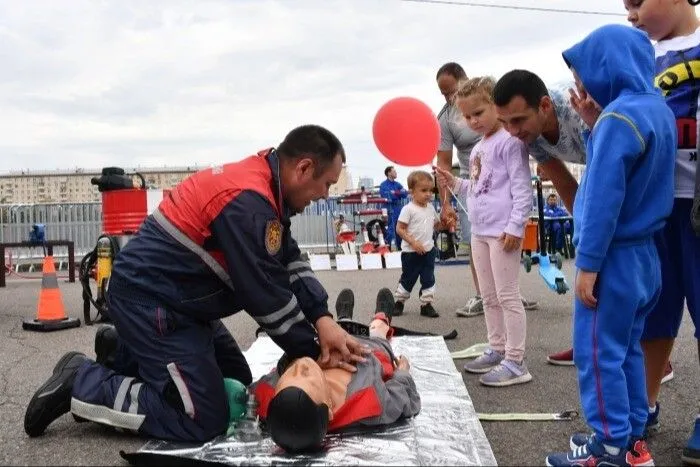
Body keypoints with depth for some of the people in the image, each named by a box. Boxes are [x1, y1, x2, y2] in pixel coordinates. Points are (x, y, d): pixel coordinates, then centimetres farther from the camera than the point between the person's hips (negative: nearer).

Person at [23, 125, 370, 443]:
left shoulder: (256, 182, 6)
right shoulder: (249, 203, -26)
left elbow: (290, 263, 5)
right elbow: (267, 295, -21)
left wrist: (322, 319, -7)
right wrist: (314, 351, -9)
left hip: (162, 295, 10)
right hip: (149, 301, -10)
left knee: (236, 383, 16)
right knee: (203, 419, -8)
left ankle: (124, 356, 20)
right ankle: (81, 384, 1)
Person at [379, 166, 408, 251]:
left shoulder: (398, 184, 13)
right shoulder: (383, 185, -4)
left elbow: (405, 194, 0)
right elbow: (386, 196, -18)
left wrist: (395, 193, -16)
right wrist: (399, 193, -8)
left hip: (399, 209, 6)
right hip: (390, 210, -6)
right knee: (390, 229, -8)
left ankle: (400, 247, 20)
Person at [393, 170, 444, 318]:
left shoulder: (430, 208, 6)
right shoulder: (408, 209, -14)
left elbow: (437, 225, 17)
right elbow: (400, 229, -16)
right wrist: (413, 242, -23)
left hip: (428, 251, 6)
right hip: (411, 252, -5)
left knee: (429, 279, 8)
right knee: (408, 279, 7)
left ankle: (426, 304, 18)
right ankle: (399, 302, 23)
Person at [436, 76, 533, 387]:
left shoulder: (509, 141, -10)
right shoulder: (477, 149, 17)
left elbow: (522, 188, -15)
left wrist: (516, 227, -20)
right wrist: (455, 184, 9)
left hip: (503, 231, -9)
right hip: (479, 231, 9)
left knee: (507, 296, -4)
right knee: (489, 297, 16)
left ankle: (515, 362, 3)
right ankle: (496, 350, 28)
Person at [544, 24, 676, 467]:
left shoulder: (619, 117, -19)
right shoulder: (659, 110, 10)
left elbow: (604, 198, -21)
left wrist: (587, 264, -18)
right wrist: (594, 126, 4)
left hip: (615, 256, -9)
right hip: (643, 252, 9)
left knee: (597, 352, 0)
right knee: (626, 348, 16)